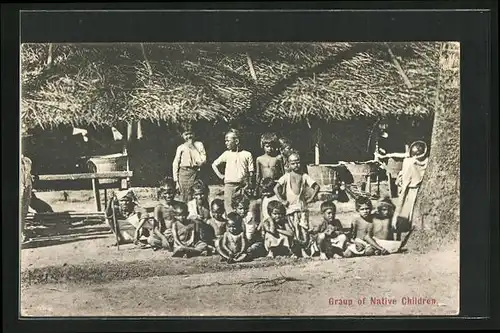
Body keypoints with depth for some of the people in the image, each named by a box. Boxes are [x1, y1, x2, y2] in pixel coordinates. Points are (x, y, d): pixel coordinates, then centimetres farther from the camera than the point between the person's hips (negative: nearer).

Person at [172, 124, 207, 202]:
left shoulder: (199, 145, 14)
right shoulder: (181, 148, 13)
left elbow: (204, 159, 8)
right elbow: (175, 164, 11)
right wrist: (176, 180, 4)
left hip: (196, 172, 0)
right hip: (184, 172, 0)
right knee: (185, 197, -6)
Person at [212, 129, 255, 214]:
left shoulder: (247, 154, 4)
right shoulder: (226, 154, 10)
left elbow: (251, 172, 4)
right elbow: (214, 164, 21)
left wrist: (250, 188, -4)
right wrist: (220, 175, 10)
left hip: (243, 185, -2)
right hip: (229, 185, 2)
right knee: (228, 205, -7)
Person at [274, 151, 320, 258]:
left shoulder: (304, 176, 11)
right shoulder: (286, 176, 5)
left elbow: (316, 186, 12)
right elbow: (276, 188, -6)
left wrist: (311, 198, 3)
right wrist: (282, 201, -9)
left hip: (303, 206, 2)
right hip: (291, 207, -2)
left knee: (304, 228, -7)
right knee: (296, 230, -5)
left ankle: (303, 250, 3)